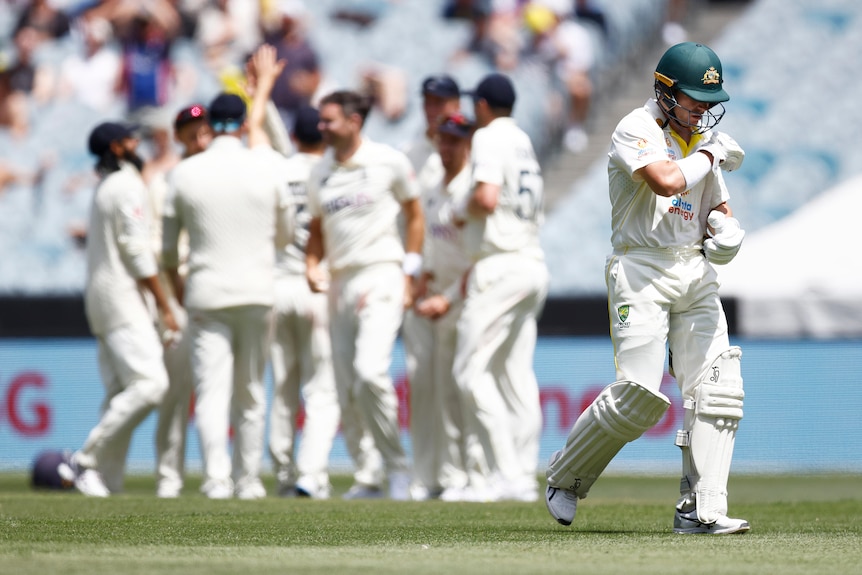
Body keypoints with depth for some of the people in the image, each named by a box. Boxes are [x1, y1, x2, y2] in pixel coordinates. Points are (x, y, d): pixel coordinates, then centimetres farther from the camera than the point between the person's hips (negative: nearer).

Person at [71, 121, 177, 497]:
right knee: (150, 383, -17)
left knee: (119, 391, 7)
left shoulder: (105, 187, 19)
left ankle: (107, 480, 2)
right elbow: (137, 250, -16)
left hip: (99, 296, 10)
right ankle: (88, 459, -17)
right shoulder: (128, 185, -10)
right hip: (122, 296, -10)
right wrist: (164, 306, -14)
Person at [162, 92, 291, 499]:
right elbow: (283, 236, 10)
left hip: (206, 294, -1)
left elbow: (169, 244, 5)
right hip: (257, 293, 1)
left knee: (211, 390, -4)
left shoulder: (186, 173, -3)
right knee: (251, 393, 11)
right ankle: (248, 480, 14)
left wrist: (175, 283, 25)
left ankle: (217, 477, -19)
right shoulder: (266, 170, -2)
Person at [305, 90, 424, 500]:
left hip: (381, 277, -6)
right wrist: (311, 266, 1)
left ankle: (397, 466, -9)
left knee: (370, 371, -22)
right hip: (340, 282, 6)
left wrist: (408, 273, -1)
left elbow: (414, 215, 6)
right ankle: (368, 477, 11)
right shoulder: (320, 174, 12)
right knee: (346, 389, 3)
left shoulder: (389, 162, -2)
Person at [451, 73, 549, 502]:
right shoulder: (524, 143, 20)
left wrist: (462, 211, -1)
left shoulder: (490, 138, -7)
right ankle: (525, 478, 6)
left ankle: (508, 474, -17)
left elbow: (487, 197, -23)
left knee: (471, 370, -9)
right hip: (533, 266, 9)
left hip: (501, 267, -9)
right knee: (516, 375, 9)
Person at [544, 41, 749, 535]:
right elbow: (666, 182, -25)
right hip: (643, 269, -7)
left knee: (718, 391, -5)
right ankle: (566, 477, 7)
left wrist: (727, 230, -3)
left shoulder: (704, 138, 16)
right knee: (640, 395, -14)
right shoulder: (638, 130, -8)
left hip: (697, 271, 7)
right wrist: (710, 155, -8)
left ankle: (701, 510, -4)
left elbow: (717, 207, 21)